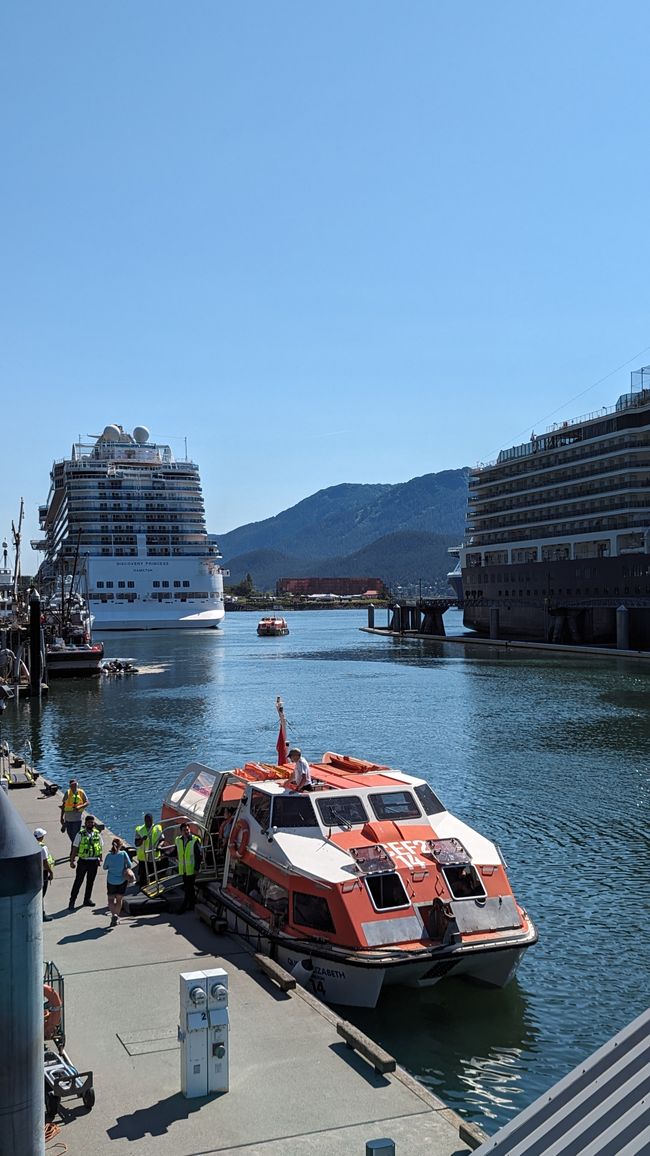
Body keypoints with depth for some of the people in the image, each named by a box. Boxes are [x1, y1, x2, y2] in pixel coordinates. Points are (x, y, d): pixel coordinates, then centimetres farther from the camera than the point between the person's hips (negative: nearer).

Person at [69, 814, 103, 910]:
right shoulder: (80, 834, -7)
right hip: (83, 861, -3)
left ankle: (87, 899, 25)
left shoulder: (97, 834, 2)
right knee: (78, 881, 0)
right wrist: (72, 861, -3)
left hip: (94, 862, 3)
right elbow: (75, 848, -3)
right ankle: (72, 901, 7)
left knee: (90, 881, 12)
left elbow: (100, 847, 12)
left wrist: (100, 859, 10)